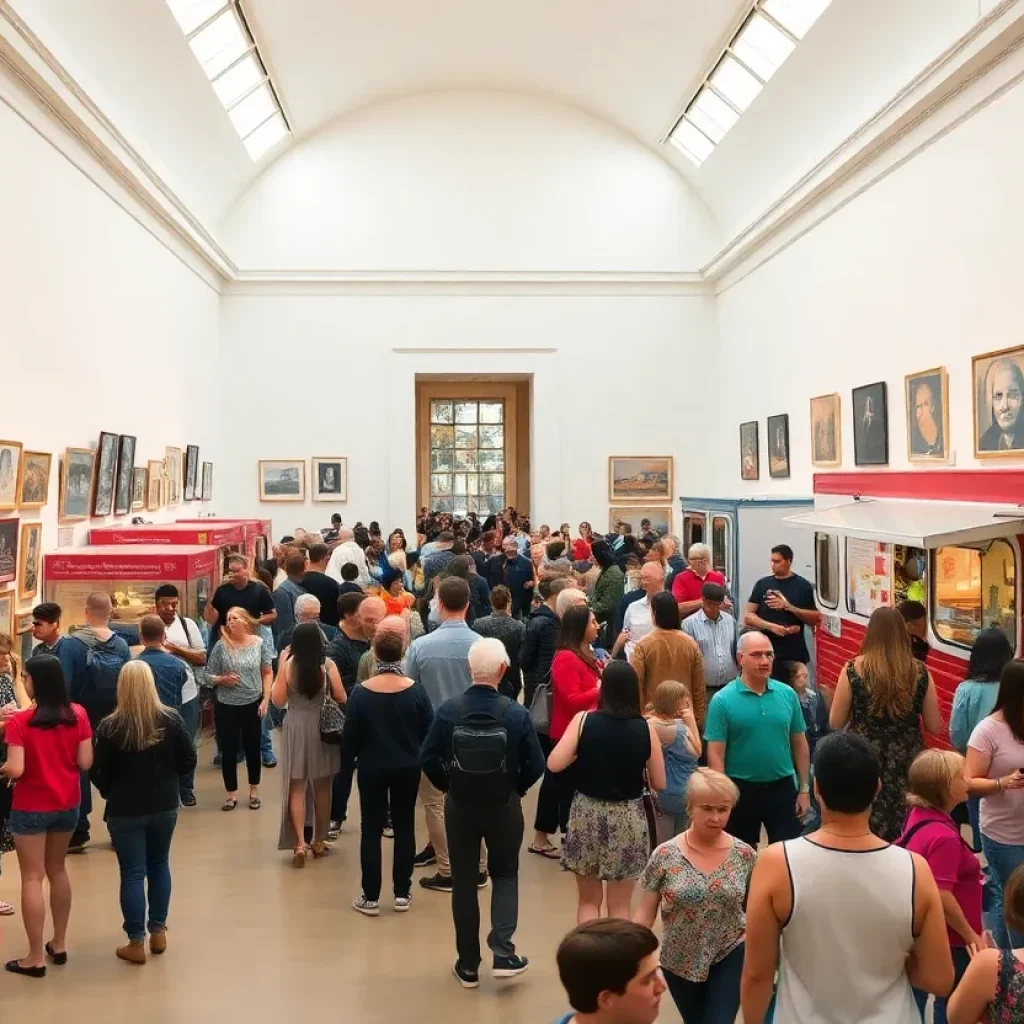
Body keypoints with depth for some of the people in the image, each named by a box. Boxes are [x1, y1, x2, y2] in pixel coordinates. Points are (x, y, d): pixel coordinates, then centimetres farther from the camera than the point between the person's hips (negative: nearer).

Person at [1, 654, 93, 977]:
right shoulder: (78, 714, -7)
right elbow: (85, 763, -5)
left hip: (31, 808, -5)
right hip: (67, 804, 5)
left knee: (32, 878, 6)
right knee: (57, 871, 20)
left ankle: (35, 958, 12)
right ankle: (59, 944, 29)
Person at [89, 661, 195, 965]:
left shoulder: (109, 727, -14)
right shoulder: (171, 719, -8)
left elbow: (97, 773, -8)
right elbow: (189, 761, -3)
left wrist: (113, 793, 11)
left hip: (125, 811, -3)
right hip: (164, 806, 3)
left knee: (132, 873, 5)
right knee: (159, 865, 18)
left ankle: (136, 943, 11)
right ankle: (158, 932, 26)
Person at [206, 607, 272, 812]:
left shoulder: (258, 643, -4)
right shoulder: (221, 646, -7)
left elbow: (267, 673, 2)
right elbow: (208, 676, -2)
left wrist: (266, 699, -3)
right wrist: (222, 679, -22)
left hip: (253, 704, 1)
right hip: (226, 706, 0)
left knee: (253, 748, 12)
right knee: (229, 750, 5)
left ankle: (254, 791, 27)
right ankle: (231, 793, 20)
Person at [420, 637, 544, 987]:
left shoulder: (448, 710, -12)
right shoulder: (516, 713, -15)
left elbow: (428, 758, -8)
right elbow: (536, 764, -11)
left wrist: (447, 785, 8)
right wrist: (516, 788, 7)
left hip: (459, 806, 1)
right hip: (504, 807, -1)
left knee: (464, 881, 13)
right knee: (505, 873, 19)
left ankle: (468, 965, 20)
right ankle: (502, 952, 7)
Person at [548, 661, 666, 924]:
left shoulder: (584, 720, -10)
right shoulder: (645, 729, -8)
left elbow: (554, 764, -15)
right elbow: (659, 783, -2)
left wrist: (580, 754, 3)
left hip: (587, 814, 0)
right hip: (628, 819, 0)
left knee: (588, 900, 18)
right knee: (619, 906, 14)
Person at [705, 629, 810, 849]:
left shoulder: (787, 694, 0)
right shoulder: (723, 700, -10)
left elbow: (799, 744, 7)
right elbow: (715, 754, -10)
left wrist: (804, 789, 6)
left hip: (782, 788, 2)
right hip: (741, 790, -2)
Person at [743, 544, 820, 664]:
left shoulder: (803, 586, 3)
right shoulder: (762, 584, 7)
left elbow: (815, 618, 0)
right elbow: (748, 617, 3)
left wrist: (789, 607, -13)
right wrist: (772, 626, -13)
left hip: (795, 653, -1)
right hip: (766, 652, 1)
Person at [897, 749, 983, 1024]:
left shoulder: (920, 815, -3)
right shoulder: (943, 836, -30)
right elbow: (942, 898, -28)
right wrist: (971, 935, -17)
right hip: (950, 938, -8)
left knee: (916, 994, 22)